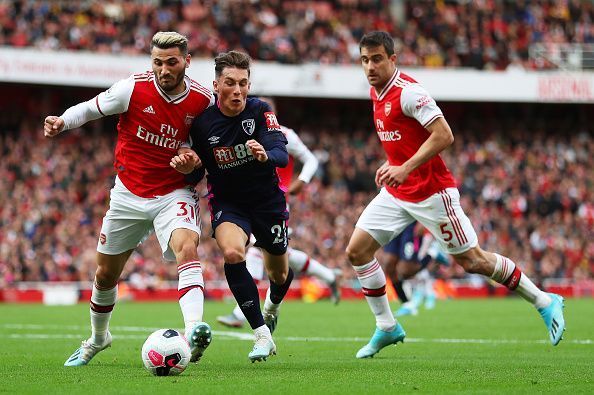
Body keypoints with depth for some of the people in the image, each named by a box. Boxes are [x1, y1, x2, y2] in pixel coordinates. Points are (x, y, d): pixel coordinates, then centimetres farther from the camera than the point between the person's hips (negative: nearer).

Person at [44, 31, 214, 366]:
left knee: (187, 248, -32)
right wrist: (61, 122, -17)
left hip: (174, 194, -2)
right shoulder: (133, 89, -14)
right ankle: (98, 338, 41)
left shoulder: (203, 100, -11)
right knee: (106, 273, 13)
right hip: (129, 195, 2)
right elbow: (91, 108, 1)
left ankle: (194, 330, -48)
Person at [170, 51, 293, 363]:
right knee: (232, 253, -31)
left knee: (279, 274, 14)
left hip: (268, 200, 1)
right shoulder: (202, 122, -13)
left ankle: (272, 306, 54)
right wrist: (188, 166, -24)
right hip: (227, 202, -1)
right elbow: (199, 168, 0)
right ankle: (262, 335, -22)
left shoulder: (260, 111, -16)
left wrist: (266, 155, -50)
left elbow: (283, 154, -27)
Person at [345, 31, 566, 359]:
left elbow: (444, 135, -26)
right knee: (356, 251, -1)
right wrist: (390, 164, 12)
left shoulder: (408, 92, -19)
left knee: (472, 261, -3)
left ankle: (545, 302, 12)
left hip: (431, 192, -8)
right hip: (396, 193, 8)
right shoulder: (376, 92, 8)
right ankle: (387, 328, 11)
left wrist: (406, 168, -30)